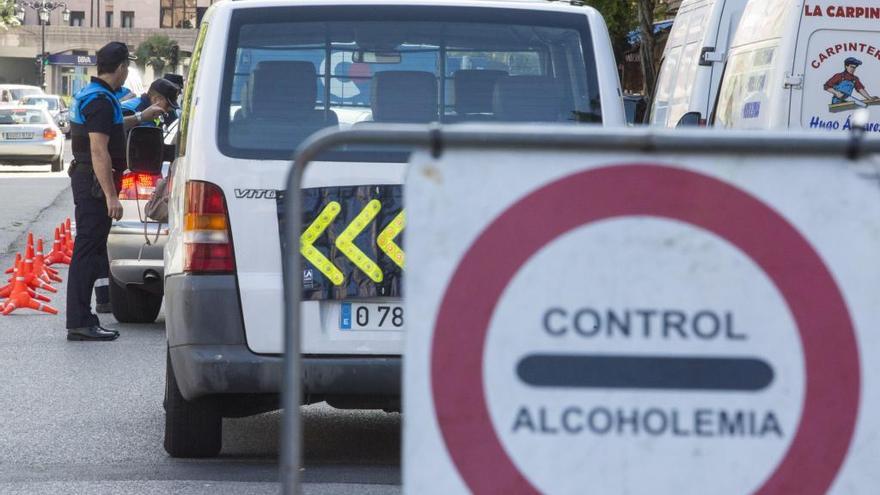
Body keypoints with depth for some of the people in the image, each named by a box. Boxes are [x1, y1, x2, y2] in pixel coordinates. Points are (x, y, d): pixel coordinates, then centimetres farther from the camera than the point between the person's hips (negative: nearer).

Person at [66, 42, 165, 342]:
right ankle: (80, 323, -9)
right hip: (95, 183, -10)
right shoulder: (100, 100, -18)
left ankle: (81, 318, 19)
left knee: (90, 248, 14)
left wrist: (141, 117, 48)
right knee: (88, 249, -9)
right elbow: (99, 151, -24)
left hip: (85, 180, 10)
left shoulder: (88, 95, 15)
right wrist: (111, 196, -24)